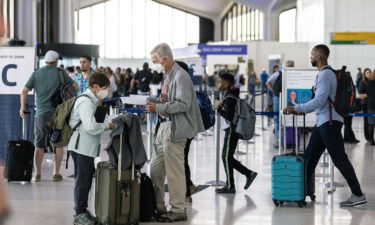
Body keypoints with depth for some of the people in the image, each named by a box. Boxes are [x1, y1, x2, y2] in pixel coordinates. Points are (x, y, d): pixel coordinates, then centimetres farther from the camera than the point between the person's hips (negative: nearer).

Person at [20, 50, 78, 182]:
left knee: (39, 144, 8)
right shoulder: (60, 73, -2)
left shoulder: (36, 74, 4)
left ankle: (37, 173, 6)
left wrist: (23, 107, 13)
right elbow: (75, 87, 1)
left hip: (41, 114, 2)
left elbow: (24, 91, 1)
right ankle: (56, 173, 6)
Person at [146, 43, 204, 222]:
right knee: (155, 169, 13)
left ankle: (178, 211, 6)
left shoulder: (180, 76, -15)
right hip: (164, 125, 10)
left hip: (175, 128, -10)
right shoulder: (167, 75, 15)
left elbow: (183, 104, -21)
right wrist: (156, 104, 6)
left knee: (174, 171, -3)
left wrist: (158, 108, -20)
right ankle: (158, 207, 22)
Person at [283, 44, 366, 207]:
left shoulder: (325, 74, -15)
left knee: (339, 159, -8)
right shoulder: (325, 73, 17)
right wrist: (302, 110, 22)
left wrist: (295, 109, -17)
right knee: (310, 156, 13)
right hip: (323, 122, 10)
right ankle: (305, 189, 20)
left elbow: (319, 101, -22)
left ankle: (358, 195, -6)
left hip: (329, 122, -10)